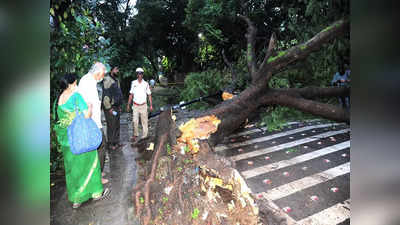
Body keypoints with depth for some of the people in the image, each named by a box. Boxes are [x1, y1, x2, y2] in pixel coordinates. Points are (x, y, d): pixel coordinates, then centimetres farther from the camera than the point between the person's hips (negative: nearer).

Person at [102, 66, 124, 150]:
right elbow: (105, 95, -18)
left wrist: (119, 105, 18)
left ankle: (116, 142, 23)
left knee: (117, 125, 13)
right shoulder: (107, 80, -14)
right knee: (111, 126, -1)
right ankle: (111, 144, 11)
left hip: (116, 107, 8)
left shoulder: (116, 80, 13)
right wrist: (109, 108, -18)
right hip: (109, 107, -8)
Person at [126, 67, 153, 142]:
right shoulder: (133, 83, 3)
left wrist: (151, 105, -1)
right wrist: (128, 104, 6)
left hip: (143, 105, -1)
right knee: (135, 121, 2)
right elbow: (131, 94, 8)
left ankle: (145, 136, 13)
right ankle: (135, 135, 16)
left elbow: (149, 95, 4)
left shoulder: (146, 84, 0)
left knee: (144, 121, 4)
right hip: (135, 105, 1)